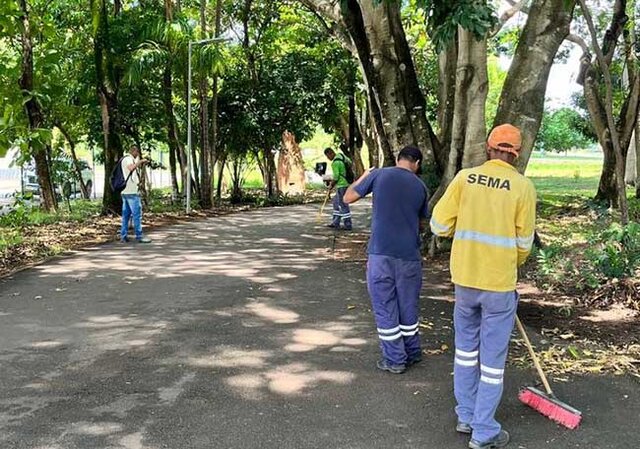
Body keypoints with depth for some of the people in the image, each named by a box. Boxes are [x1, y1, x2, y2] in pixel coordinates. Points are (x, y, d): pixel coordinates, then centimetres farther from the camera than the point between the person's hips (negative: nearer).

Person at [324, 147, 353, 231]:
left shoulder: (335, 163, -19)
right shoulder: (341, 155, 8)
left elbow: (336, 177, -19)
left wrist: (331, 185, -1)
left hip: (341, 185, -10)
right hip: (346, 183, 10)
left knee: (343, 205, -3)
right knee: (336, 202, 18)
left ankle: (348, 225, 1)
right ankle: (336, 223, 22)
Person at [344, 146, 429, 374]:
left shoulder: (379, 174, -3)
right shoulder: (420, 186, 5)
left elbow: (348, 198, 6)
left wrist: (363, 177, 21)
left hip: (381, 253, -3)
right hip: (409, 255, 3)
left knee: (385, 307, 7)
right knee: (408, 306, 17)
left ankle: (395, 360, 13)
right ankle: (412, 353, 29)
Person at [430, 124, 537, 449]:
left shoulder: (465, 177, -3)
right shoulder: (523, 186, -8)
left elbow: (440, 225, -3)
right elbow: (524, 242, -3)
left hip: (464, 277, 3)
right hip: (500, 282, -3)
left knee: (466, 346, 20)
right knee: (493, 358, 7)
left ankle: (466, 416, 31)